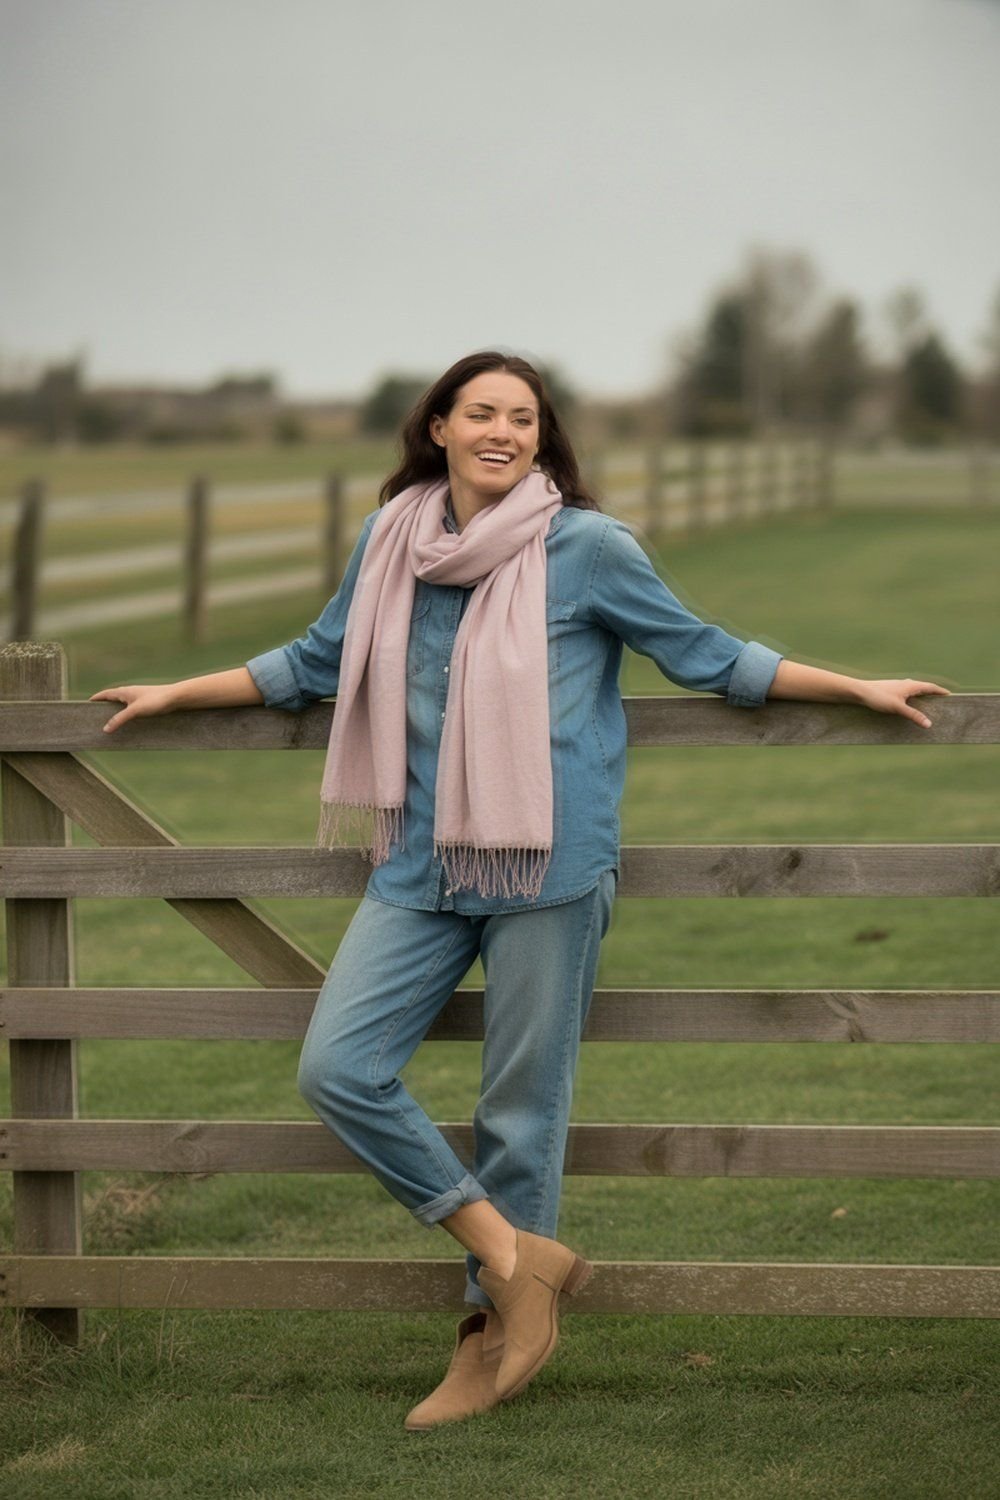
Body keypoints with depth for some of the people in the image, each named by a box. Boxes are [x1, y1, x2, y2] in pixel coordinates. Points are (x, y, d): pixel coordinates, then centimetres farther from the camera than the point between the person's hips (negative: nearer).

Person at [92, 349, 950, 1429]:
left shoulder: (588, 548, -4)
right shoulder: (390, 542, 7)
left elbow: (708, 658, 7)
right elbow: (316, 663, 23)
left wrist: (859, 690, 9)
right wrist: (176, 693, 27)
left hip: (548, 867, -4)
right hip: (422, 866, 4)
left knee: (521, 1111, 1)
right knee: (336, 1070, -7)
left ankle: (491, 1333, 17)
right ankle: (519, 1256, 4)